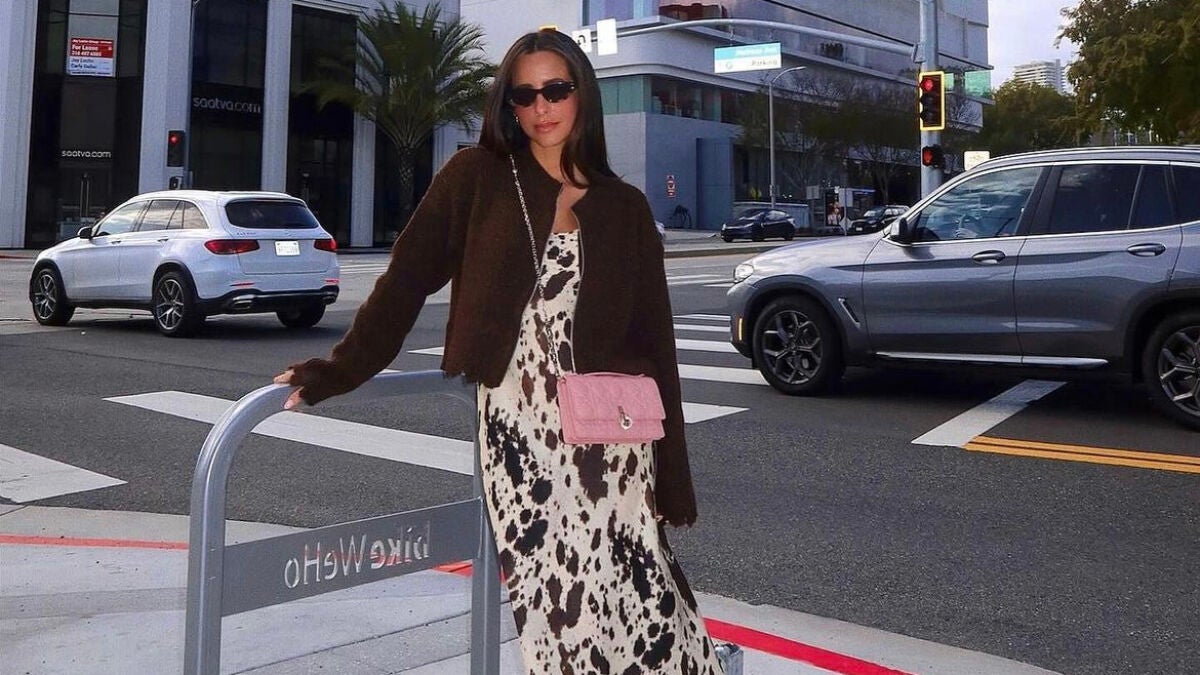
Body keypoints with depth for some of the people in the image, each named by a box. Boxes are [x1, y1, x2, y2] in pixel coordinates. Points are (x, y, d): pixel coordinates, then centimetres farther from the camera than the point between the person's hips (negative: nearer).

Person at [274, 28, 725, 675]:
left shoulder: (625, 208, 9)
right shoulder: (476, 178, 6)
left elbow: (654, 341, 8)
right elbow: (407, 277, 5)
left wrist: (672, 481, 6)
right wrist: (340, 369, -3)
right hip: (514, 428, -1)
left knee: (634, 602, -5)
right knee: (552, 607, -3)